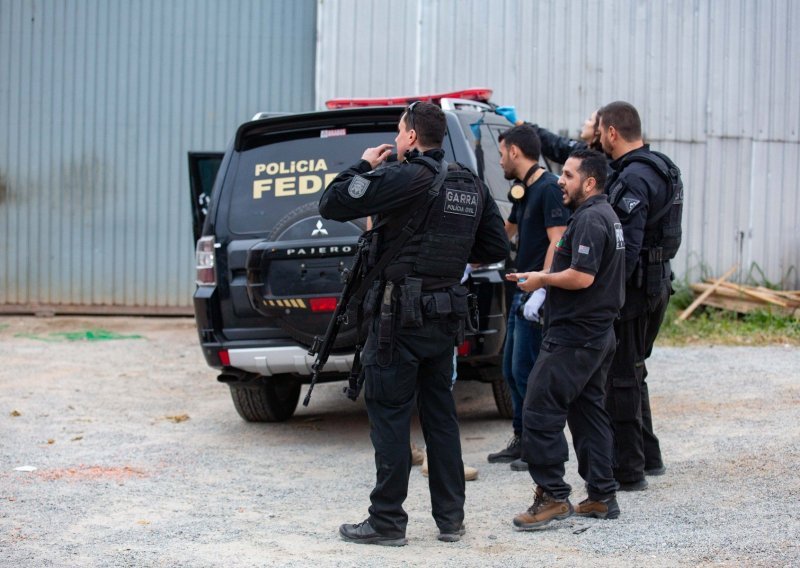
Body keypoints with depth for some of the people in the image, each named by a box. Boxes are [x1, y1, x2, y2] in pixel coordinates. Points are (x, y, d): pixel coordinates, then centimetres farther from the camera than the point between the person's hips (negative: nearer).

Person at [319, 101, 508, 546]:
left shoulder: (403, 179, -15)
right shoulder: (472, 186, 9)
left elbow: (332, 204, -15)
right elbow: (497, 248, 12)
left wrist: (364, 167, 0)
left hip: (400, 315, -7)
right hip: (445, 315, 7)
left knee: (390, 417, 0)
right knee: (440, 415, 14)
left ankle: (388, 522, 3)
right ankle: (450, 518, 17)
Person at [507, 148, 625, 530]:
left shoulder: (590, 219, -17)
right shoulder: (605, 215, 17)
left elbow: (581, 277, -25)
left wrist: (542, 279, -10)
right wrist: (541, 279, 15)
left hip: (574, 337, -11)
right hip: (596, 334, 11)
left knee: (540, 413, -8)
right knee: (589, 412, 14)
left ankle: (553, 496, -8)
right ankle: (602, 497, 18)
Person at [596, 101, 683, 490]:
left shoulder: (632, 179, -19)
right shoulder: (659, 168, 12)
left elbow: (627, 246, -25)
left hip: (632, 287, -10)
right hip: (656, 283, 10)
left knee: (620, 378, -3)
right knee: (632, 373, 21)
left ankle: (627, 471, 2)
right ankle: (648, 457, 29)